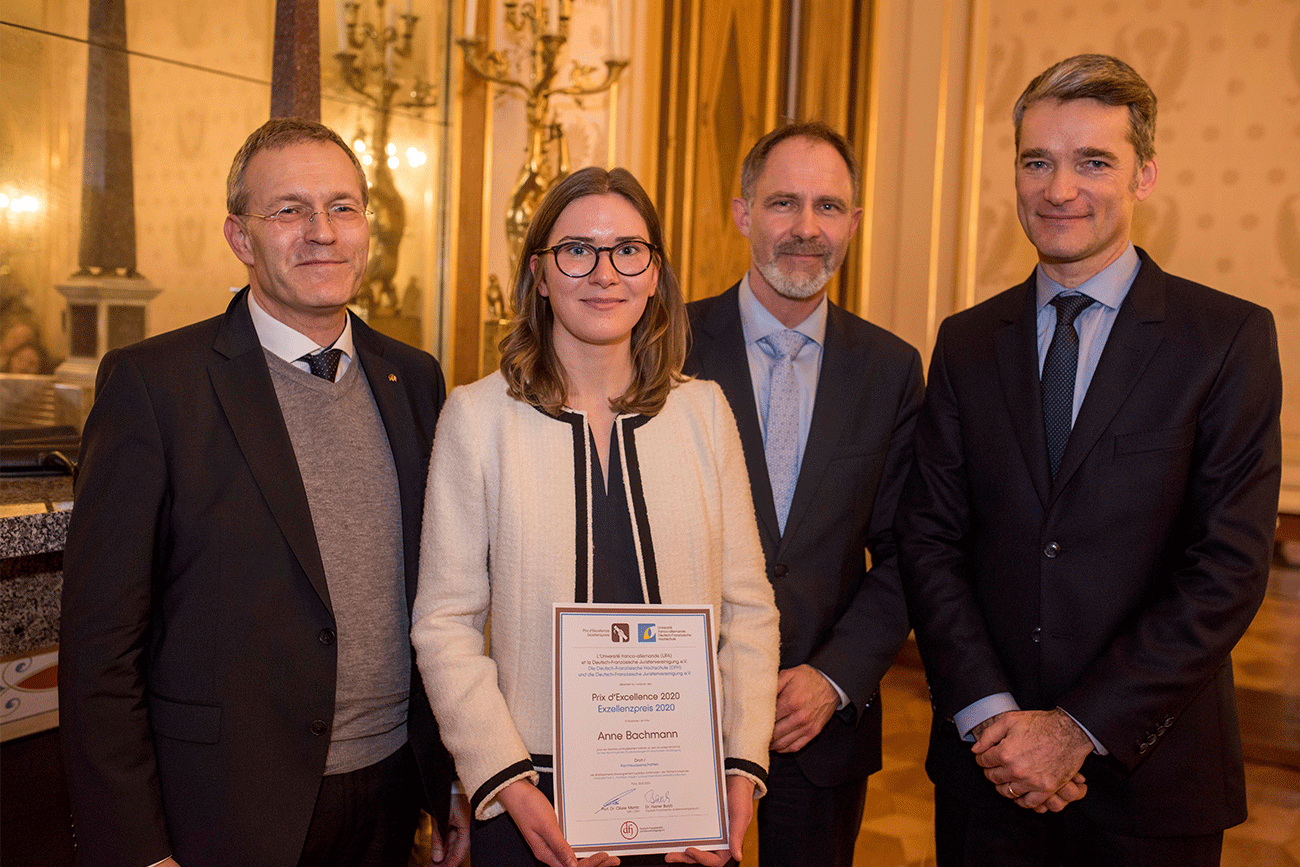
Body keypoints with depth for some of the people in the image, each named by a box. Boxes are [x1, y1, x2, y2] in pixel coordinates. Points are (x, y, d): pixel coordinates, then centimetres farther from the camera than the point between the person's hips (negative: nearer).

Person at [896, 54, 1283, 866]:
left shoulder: (1230, 337, -6)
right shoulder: (966, 342, 4)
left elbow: (1230, 566, -11)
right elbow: (928, 537, 0)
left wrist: (1081, 728, -15)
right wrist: (989, 712, -11)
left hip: (1150, 773, -2)